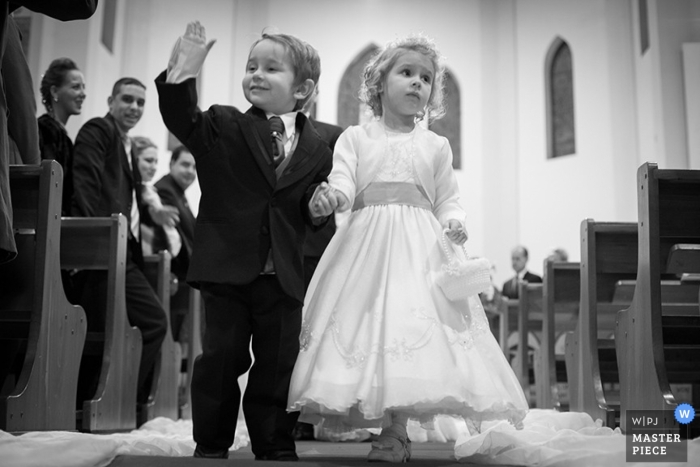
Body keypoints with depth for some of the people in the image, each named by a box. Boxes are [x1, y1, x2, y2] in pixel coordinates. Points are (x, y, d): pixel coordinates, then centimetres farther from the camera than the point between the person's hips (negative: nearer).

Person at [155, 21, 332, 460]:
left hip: (283, 277, 2)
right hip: (228, 270, -2)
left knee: (279, 365, 9)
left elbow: (309, 213, 13)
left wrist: (318, 206, -9)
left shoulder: (316, 148, 7)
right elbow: (183, 121, -13)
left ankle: (276, 446, 24)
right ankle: (211, 446, 20)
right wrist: (182, 76, -26)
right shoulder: (223, 126, 2)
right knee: (221, 359, 5)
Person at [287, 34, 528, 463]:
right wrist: (332, 194, -23)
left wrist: (454, 223, -4)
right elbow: (343, 183, 0)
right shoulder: (355, 138, 13)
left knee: (412, 328, -13)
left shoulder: (436, 146, 18)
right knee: (369, 324, -7)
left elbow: (448, 201, 17)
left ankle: (396, 433, -7)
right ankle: (381, 423, 4)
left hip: (421, 249, 0)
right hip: (367, 245, 0)